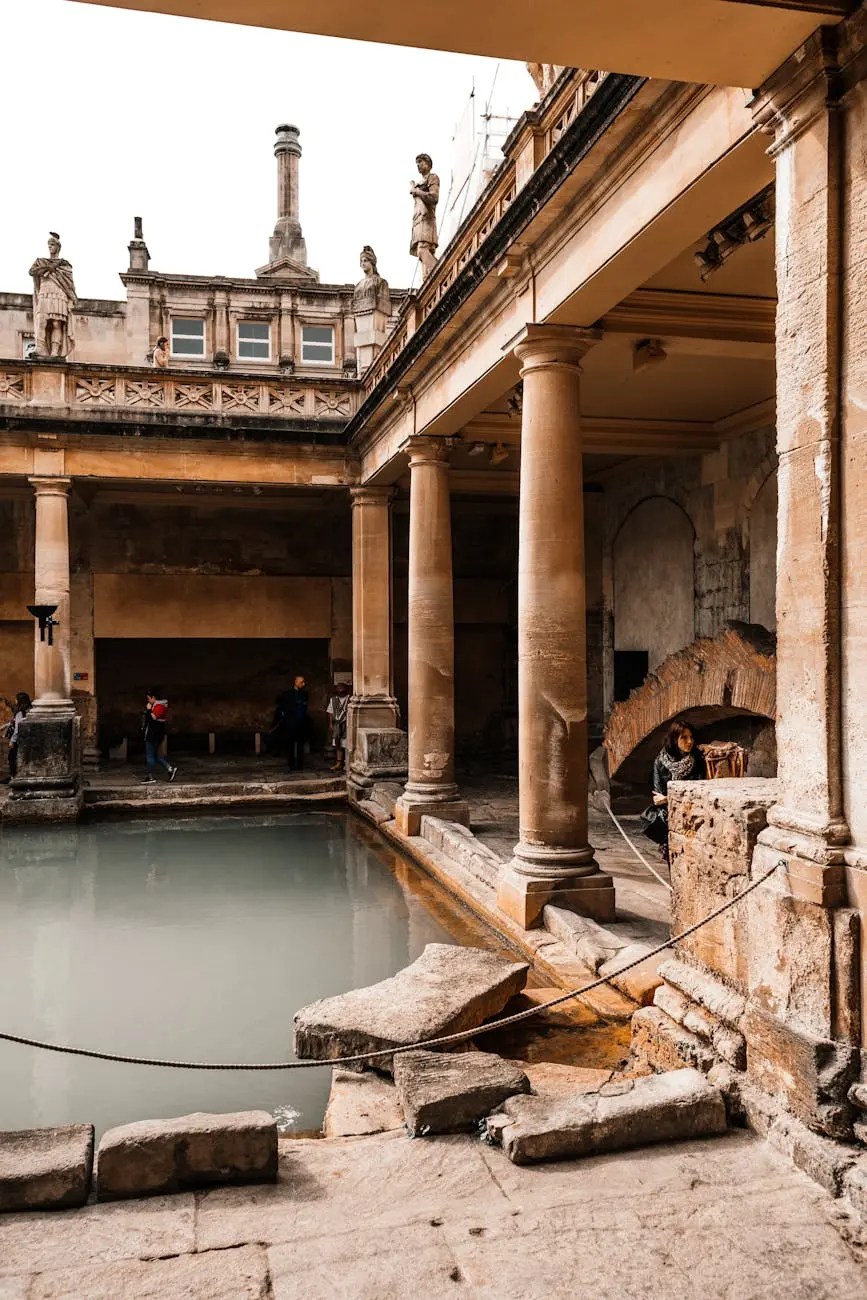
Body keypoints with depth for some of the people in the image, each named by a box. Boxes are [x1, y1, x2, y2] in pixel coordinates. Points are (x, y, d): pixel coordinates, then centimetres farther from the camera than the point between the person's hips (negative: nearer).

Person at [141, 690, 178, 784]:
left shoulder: (158, 706, -18)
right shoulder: (161, 704, 14)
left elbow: (152, 718, -24)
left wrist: (148, 709, -13)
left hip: (153, 734, -11)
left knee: (150, 755, -1)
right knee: (155, 754, 15)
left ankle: (150, 777, 6)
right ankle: (170, 769, 10)